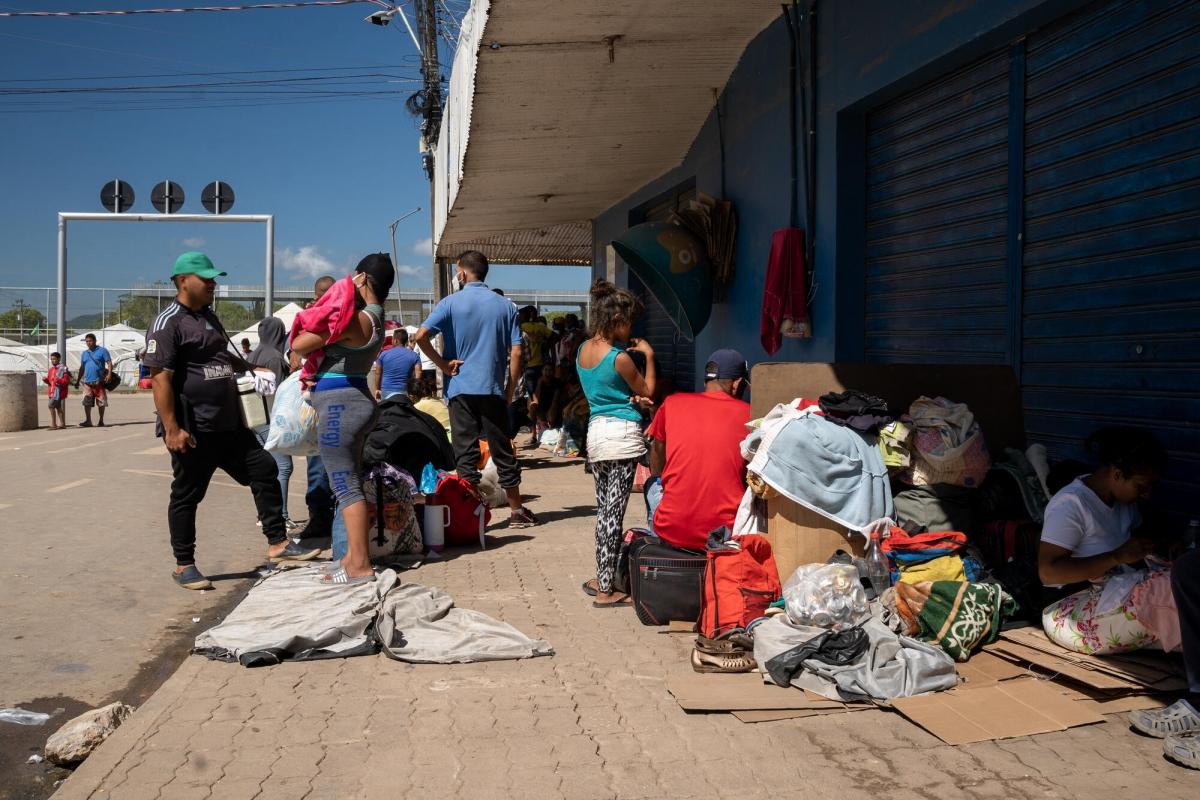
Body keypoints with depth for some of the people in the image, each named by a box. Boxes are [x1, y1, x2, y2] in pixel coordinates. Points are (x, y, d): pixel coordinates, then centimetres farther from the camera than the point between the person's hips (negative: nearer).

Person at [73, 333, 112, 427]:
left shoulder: (102, 351, 2)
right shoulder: (84, 353, 17)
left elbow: (109, 363, -4)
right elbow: (82, 368, 21)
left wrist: (109, 374, -19)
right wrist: (77, 381, 18)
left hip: (99, 381, -4)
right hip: (87, 381, 4)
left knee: (101, 402, 2)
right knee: (86, 402, -3)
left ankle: (101, 421, 11)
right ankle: (88, 421, 1)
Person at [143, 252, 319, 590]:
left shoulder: (209, 317, 16)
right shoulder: (168, 323, -13)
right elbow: (161, 379, -19)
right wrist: (172, 429, -24)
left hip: (229, 425, 9)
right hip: (193, 431, -9)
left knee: (263, 469, 6)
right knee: (186, 495, 3)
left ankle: (277, 543, 12)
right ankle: (184, 565, 15)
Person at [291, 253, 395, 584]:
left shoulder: (355, 320, -18)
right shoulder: (375, 319, 12)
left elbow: (298, 345, -15)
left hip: (339, 404, -10)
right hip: (356, 399, 10)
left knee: (346, 486, -9)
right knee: (350, 484, 16)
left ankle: (360, 566, -9)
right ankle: (354, 555, 22)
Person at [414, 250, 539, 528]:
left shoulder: (451, 303, -3)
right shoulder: (505, 306, 5)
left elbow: (421, 336, -16)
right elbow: (515, 353, 1)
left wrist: (443, 364, -4)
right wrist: (510, 391, 7)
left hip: (461, 389, -2)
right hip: (493, 390, 2)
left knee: (466, 453, 2)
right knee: (502, 451, 10)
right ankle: (516, 511, 16)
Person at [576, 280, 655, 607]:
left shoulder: (583, 350, 9)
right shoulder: (619, 358, -14)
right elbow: (647, 391, 2)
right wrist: (648, 356, 9)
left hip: (595, 430, 8)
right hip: (622, 432, -8)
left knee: (604, 509, 16)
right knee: (614, 512, -4)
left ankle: (601, 579, 24)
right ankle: (606, 591, 1)